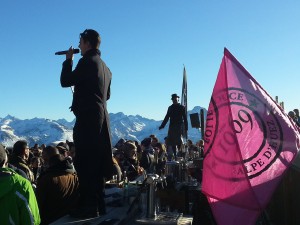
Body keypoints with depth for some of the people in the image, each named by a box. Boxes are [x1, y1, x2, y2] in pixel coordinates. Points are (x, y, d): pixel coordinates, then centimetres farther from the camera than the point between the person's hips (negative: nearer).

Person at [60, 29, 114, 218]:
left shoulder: (88, 61, -7)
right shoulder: (104, 66, 19)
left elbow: (65, 81, -5)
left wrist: (68, 60, 8)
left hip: (87, 117, -9)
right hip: (101, 118, 9)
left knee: (85, 163, -7)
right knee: (97, 162, 11)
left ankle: (89, 206, -5)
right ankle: (99, 204, 17)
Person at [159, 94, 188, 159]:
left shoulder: (182, 107, 6)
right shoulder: (170, 108, 16)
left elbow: (185, 118, 2)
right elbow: (167, 117, 19)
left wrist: (186, 127, -6)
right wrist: (162, 125, 13)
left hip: (179, 126, -4)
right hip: (172, 126, 4)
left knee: (179, 141, -15)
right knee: (172, 142, 1)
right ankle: (175, 155, 6)